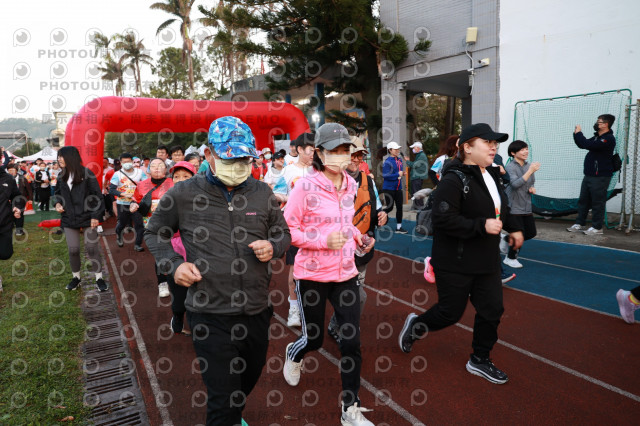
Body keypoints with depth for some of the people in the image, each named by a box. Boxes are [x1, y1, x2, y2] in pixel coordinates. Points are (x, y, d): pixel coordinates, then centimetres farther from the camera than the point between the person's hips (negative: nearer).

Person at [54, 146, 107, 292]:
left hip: (87, 217, -4)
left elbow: (98, 196, -8)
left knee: (92, 248, 0)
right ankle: (76, 277, 24)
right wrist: (57, 203, 1)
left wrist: (96, 216, -12)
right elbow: (58, 193, 23)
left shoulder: (86, 174, -8)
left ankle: (99, 277, 12)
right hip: (69, 218, 5)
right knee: (73, 250, 5)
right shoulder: (62, 176, 9)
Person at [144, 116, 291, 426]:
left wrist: (273, 247, -9)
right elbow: (154, 233, 8)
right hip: (211, 315, -4)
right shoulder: (184, 194, -7)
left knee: (249, 377, 28)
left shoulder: (262, 193, 0)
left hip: (257, 310, 5)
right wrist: (173, 264, -9)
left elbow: (282, 232, 14)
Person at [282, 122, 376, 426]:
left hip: (345, 274, 4)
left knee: (352, 341, 2)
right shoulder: (305, 187, -15)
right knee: (314, 339, 12)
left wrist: (356, 236, 2)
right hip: (311, 275, -4)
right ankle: (293, 354, 51)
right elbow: (287, 229, -12)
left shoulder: (350, 184, 4)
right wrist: (324, 239, -24)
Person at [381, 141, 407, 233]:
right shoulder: (387, 162, -14)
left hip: (398, 188, 7)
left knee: (399, 207, 7)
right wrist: (398, 174, -19)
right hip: (389, 189, -7)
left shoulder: (399, 160, 10)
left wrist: (402, 173, 1)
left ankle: (398, 227, 17)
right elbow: (385, 175, -22)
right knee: (389, 208, -2)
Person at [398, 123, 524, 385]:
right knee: (451, 312, 5)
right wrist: (482, 226, -29)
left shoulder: (491, 176, 9)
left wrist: (513, 228, 20)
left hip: (487, 260, 8)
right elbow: (443, 219, -28)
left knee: (492, 309, 10)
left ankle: (480, 360, 30)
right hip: (455, 263, -8)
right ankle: (415, 325, 35)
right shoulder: (454, 180, -20)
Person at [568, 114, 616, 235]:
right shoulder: (597, 137, 15)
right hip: (589, 175, 9)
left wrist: (578, 133, -13)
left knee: (597, 203, -2)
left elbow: (588, 145, -26)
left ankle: (597, 227, 7)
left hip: (600, 177, -9)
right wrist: (576, 134, 6)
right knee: (583, 200, 12)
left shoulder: (608, 139, -15)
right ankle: (580, 224, 20)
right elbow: (582, 145, 21)